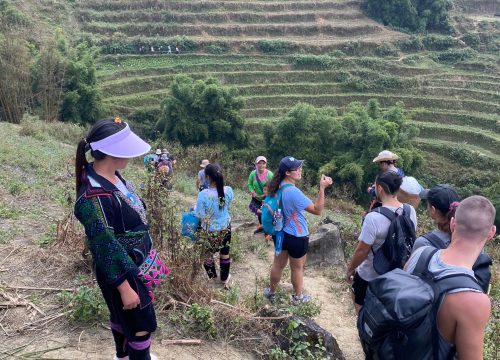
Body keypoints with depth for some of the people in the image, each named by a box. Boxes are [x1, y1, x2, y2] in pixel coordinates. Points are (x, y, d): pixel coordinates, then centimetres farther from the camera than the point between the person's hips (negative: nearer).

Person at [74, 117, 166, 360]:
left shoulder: (112, 176, -5)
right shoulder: (94, 198, -33)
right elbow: (104, 249, -27)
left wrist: (145, 253, 19)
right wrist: (124, 288, -19)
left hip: (135, 263, 9)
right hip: (120, 272, -9)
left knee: (121, 315, 29)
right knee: (141, 326, 9)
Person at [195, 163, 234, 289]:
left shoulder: (203, 194, -29)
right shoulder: (228, 190, -16)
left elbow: (200, 216, -21)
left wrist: (195, 209, -1)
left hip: (209, 231, -3)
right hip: (225, 228, 3)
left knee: (207, 255, 22)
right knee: (225, 254, 22)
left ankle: (213, 279, 41)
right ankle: (225, 279, 40)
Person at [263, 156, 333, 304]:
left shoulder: (279, 187, -4)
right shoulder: (293, 192, -31)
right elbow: (317, 210, -28)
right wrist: (322, 188, -33)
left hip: (282, 233, 8)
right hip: (296, 237, -7)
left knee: (278, 264, 24)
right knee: (297, 268, 15)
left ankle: (271, 292, 41)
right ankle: (298, 297, 36)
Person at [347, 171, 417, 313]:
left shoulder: (374, 217, -31)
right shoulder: (410, 211, -11)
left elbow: (362, 250, -23)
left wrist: (350, 268, -7)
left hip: (371, 276, -6)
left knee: (362, 307, 18)